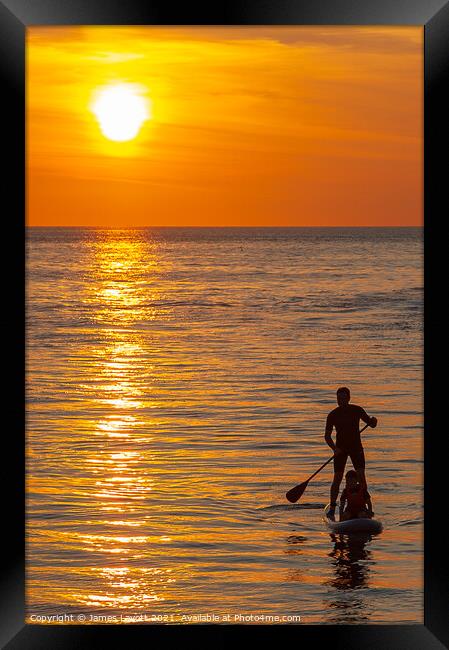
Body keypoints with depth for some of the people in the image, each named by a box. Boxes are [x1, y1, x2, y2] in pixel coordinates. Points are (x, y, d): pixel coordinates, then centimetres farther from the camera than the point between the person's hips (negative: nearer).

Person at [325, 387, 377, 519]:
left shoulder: (357, 410, -2)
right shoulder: (333, 415, -5)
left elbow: (372, 424, 4)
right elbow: (327, 436, -4)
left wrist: (374, 421, -20)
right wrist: (334, 448, -20)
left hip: (356, 447, 0)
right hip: (340, 448, 0)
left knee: (361, 476, -10)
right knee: (337, 478, -4)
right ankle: (332, 507, 5)